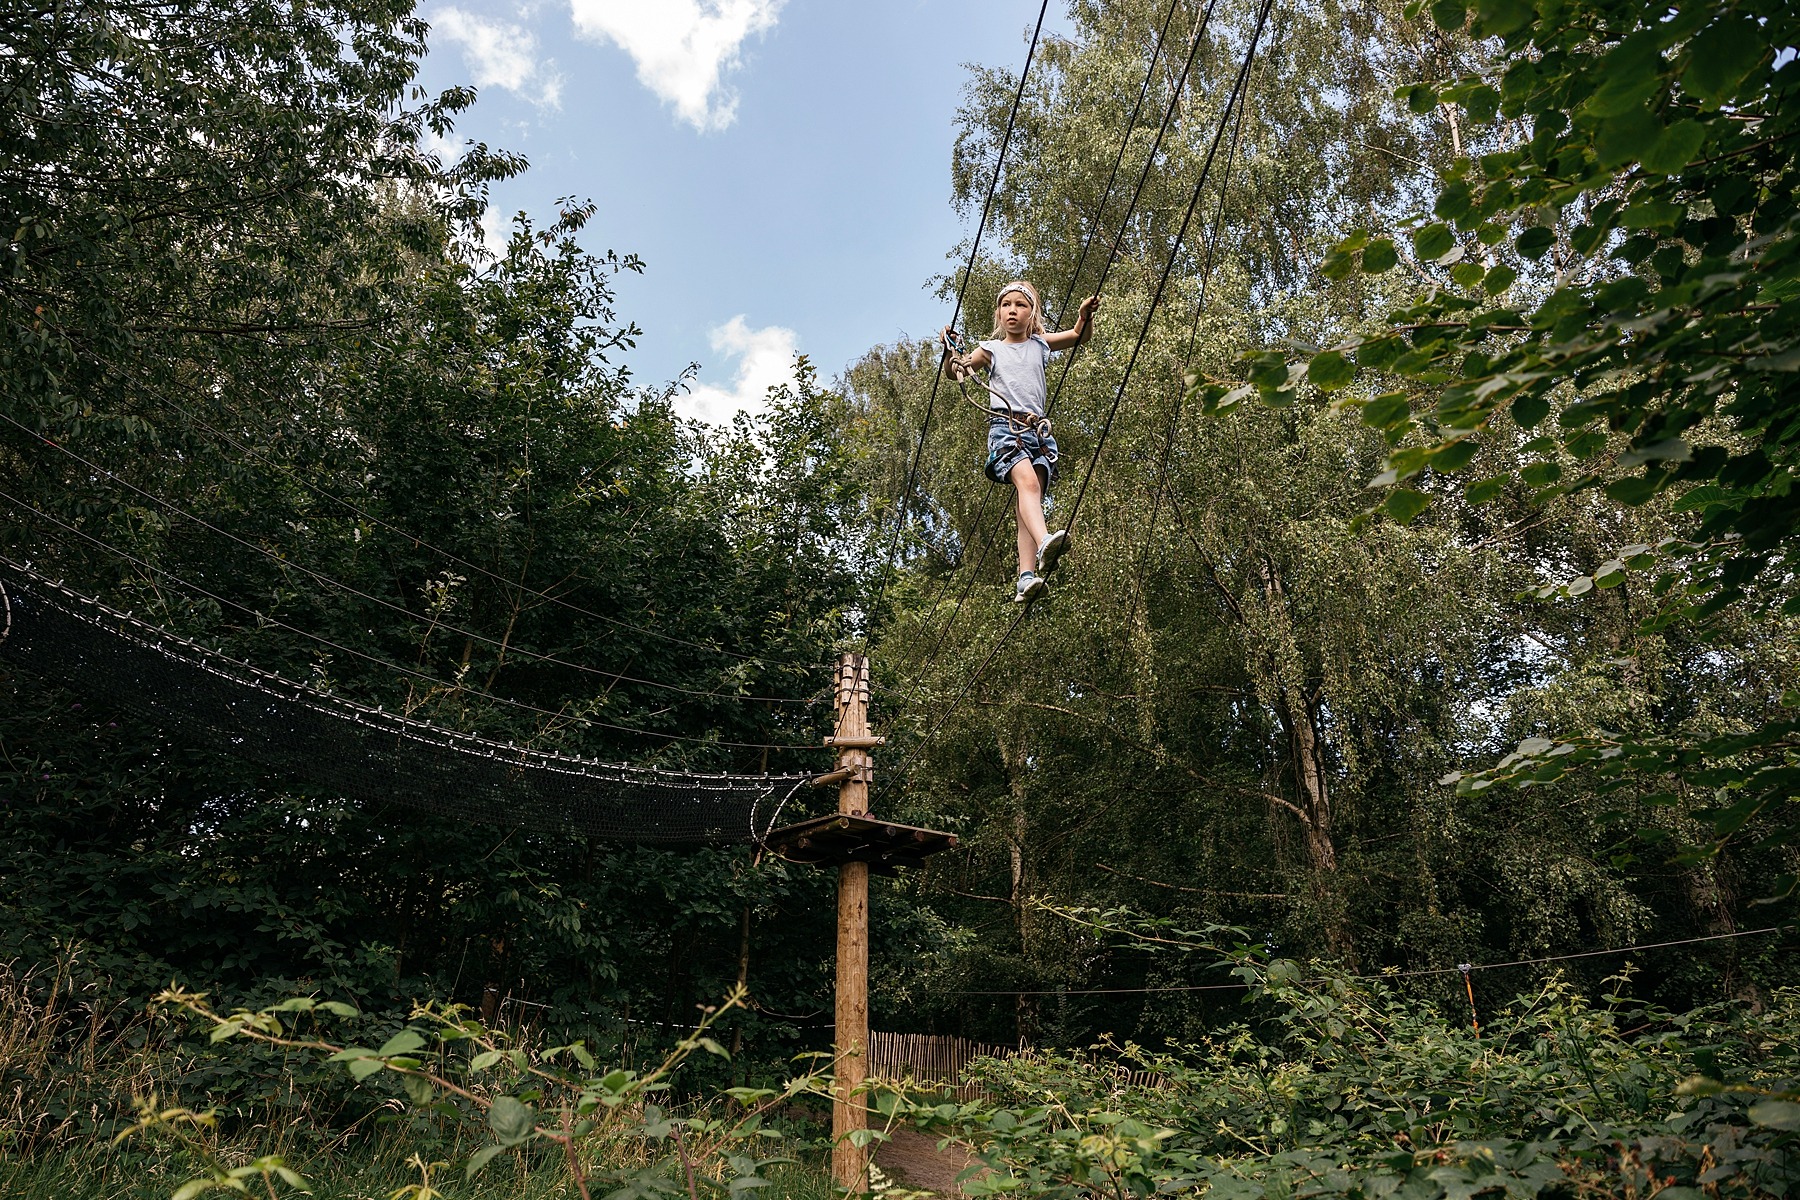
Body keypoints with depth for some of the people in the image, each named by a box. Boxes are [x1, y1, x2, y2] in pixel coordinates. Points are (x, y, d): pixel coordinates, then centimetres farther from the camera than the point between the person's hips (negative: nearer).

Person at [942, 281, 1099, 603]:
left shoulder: (1040, 343, 23)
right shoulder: (991, 349, 17)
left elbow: (1080, 335, 20)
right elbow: (955, 372, 10)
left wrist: (1085, 315, -1)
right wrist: (949, 350, -10)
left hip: (1039, 430, 3)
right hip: (1004, 426, -2)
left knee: (1030, 501, -12)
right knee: (1027, 482, -30)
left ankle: (1026, 579, -23)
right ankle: (1043, 543, -53)